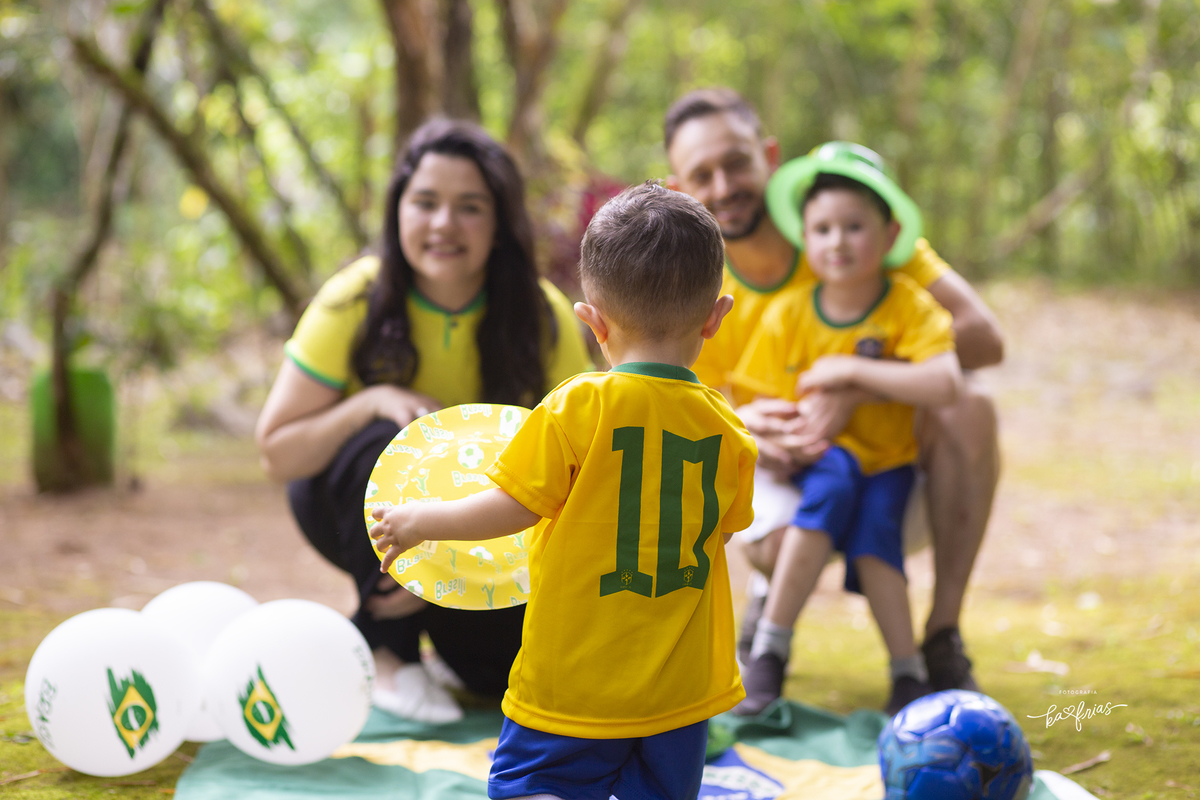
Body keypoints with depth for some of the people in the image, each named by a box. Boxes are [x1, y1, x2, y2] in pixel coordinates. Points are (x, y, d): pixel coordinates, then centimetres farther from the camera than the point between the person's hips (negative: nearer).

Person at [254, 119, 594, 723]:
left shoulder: (545, 320, -18)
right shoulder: (354, 302, -20)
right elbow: (276, 454, -16)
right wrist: (372, 402, -33)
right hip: (349, 506, -1)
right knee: (388, 442, -36)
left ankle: (447, 637, 13)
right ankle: (387, 649, -17)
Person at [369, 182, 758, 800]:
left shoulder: (578, 408, -15)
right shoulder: (726, 431, -3)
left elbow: (511, 509, -14)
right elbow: (721, 530, 9)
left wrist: (418, 521, 2)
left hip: (577, 677, -4)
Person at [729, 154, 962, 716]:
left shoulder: (910, 307, -11)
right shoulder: (787, 315, -5)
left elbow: (945, 384, -28)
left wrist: (851, 369, -28)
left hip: (886, 462, 0)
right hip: (816, 457, 1)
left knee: (874, 522, -32)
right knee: (832, 483, -33)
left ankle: (909, 674, -20)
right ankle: (769, 651, -31)